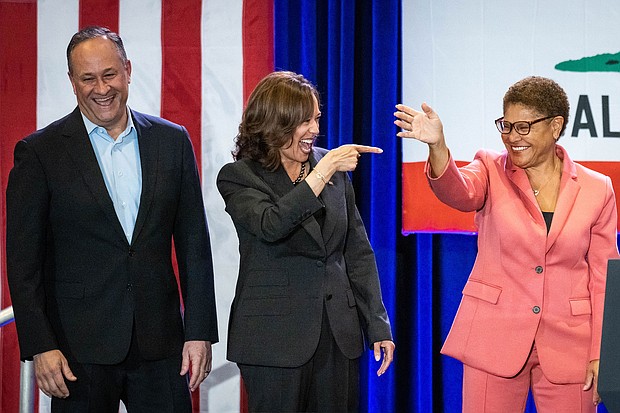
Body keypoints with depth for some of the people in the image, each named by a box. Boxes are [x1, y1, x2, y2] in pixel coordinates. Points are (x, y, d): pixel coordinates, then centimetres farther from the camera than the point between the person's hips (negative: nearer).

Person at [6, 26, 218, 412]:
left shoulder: (172, 141, 7)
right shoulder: (39, 152, -2)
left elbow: (193, 244, 8)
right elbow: (23, 260, -4)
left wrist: (200, 332, 2)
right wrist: (41, 347, -11)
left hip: (160, 342, 2)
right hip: (80, 348, -2)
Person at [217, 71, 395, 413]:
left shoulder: (334, 168, 9)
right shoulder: (238, 176, -4)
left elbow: (357, 252, 11)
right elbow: (271, 226, -24)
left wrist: (377, 325, 6)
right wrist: (325, 170, -23)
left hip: (338, 333, 4)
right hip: (275, 339, -4)